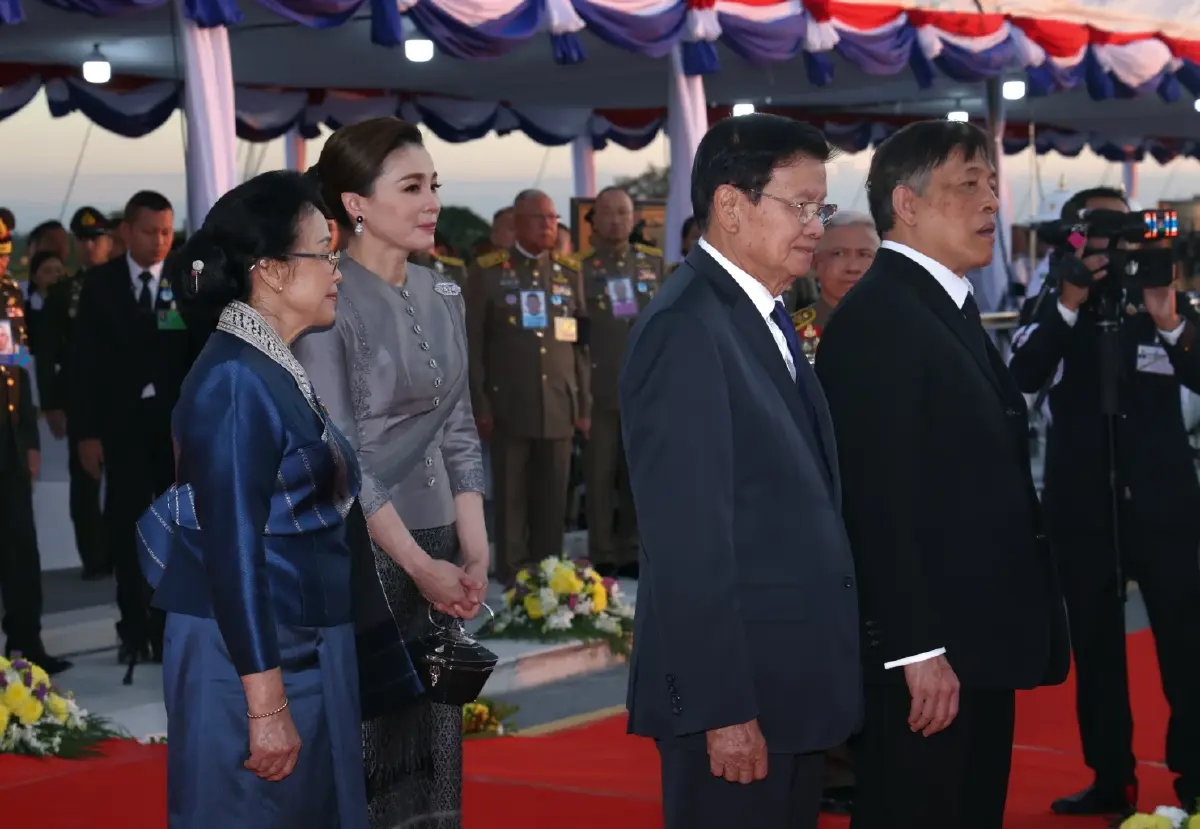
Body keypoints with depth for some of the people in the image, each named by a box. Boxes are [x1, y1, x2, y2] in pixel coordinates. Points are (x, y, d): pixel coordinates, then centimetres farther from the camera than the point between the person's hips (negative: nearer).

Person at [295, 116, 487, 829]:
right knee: (358, 754, 1)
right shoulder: (329, 304, -12)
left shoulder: (443, 297, 9)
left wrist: (473, 553, 2)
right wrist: (418, 565, -14)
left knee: (430, 758, 9)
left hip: (436, 551, 7)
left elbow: (458, 430, 12)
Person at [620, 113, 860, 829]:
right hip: (735, 692, -9)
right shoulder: (686, 329, -16)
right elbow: (688, 540, -20)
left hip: (794, 684, 9)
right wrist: (722, 709, -21)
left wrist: (823, 679, 13)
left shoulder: (765, 319, 14)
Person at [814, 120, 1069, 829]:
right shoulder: (876, 320, -14)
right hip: (924, 657, -10)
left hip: (977, 642, 10)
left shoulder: (951, 310, 17)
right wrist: (917, 650, -23)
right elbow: (883, 502, -21)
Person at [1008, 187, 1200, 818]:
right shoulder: (1049, 310, 5)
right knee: (1096, 652, 7)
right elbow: (1022, 378, -11)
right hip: (1083, 510, 1)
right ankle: (1112, 779, 15)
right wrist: (1068, 303, -19)